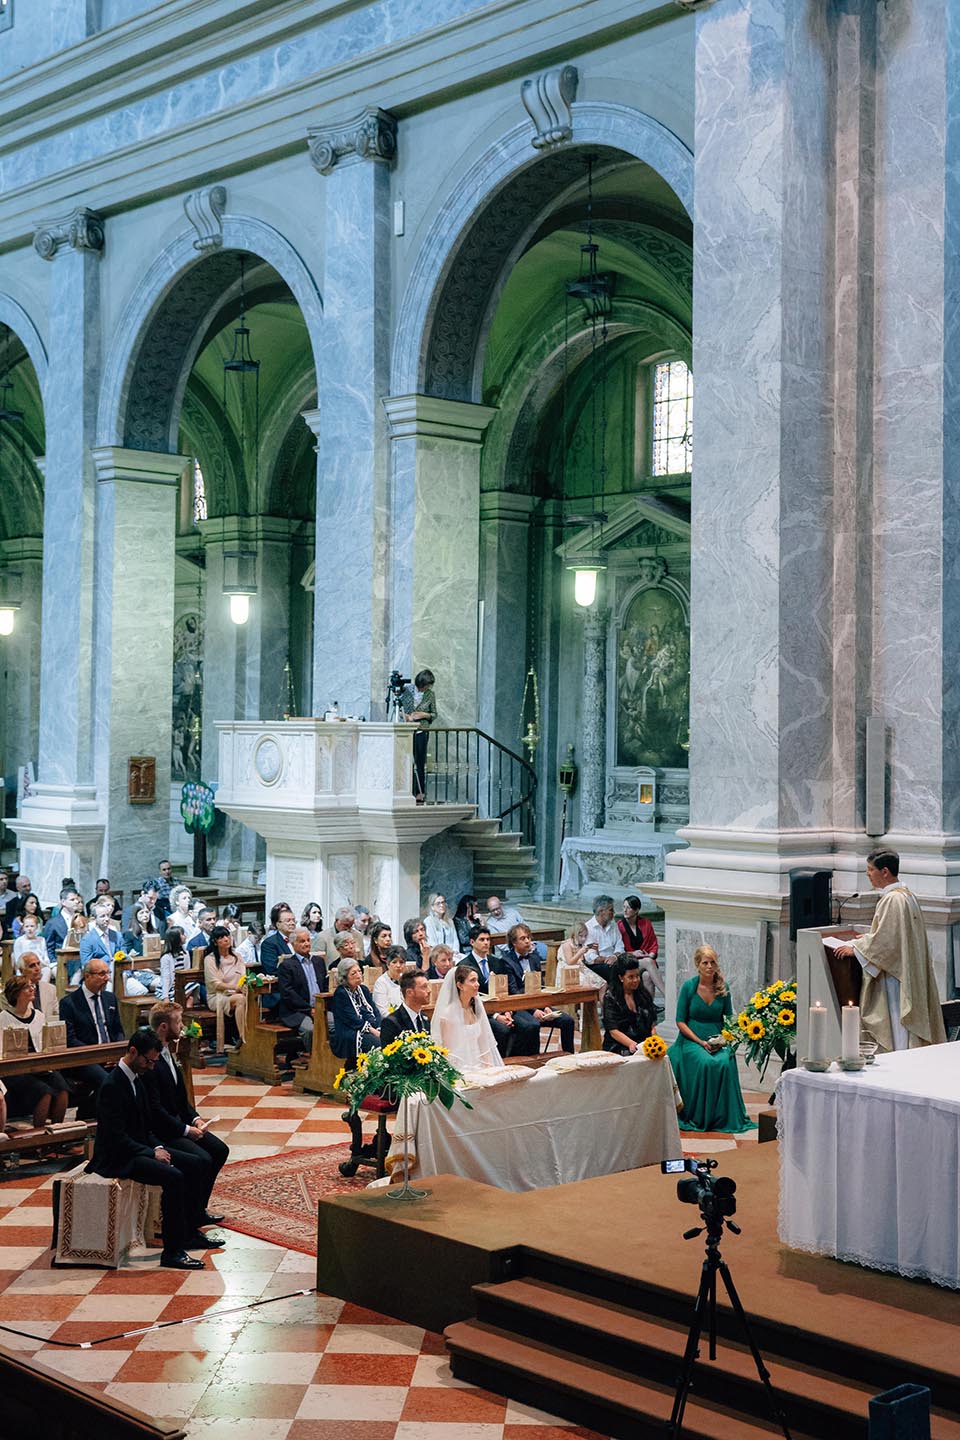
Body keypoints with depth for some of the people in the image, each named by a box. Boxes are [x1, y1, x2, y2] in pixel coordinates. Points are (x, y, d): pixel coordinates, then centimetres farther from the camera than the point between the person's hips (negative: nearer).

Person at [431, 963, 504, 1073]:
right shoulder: (448, 1013, -10)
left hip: (479, 1066, 6)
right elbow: (446, 1049, -6)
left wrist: (487, 1065, 3)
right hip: (459, 1068, -6)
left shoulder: (477, 1007, 9)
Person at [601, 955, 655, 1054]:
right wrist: (632, 1044, -24)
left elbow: (652, 1024, 17)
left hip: (644, 1043, 5)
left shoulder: (643, 994, 15)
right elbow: (613, 1031, -8)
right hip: (618, 1045, -5)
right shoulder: (610, 997, -1)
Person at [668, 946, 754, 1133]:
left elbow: (729, 1019, 12)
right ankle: (699, 1117, -18)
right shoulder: (689, 987, -4)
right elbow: (680, 1021, -3)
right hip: (691, 1039, -2)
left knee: (725, 1063, -29)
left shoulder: (723, 987, 4)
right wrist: (701, 1042, -12)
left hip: (717, 1039, 2)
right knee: (705, 1063, -32)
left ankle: (723, 1117, -16)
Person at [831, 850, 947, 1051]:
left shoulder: (893, 900, -20)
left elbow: (885, 940, -22)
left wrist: (855, 949, -12)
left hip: (895, 979, -10)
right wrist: (869, 937, 21)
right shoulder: (907, 895, 12)